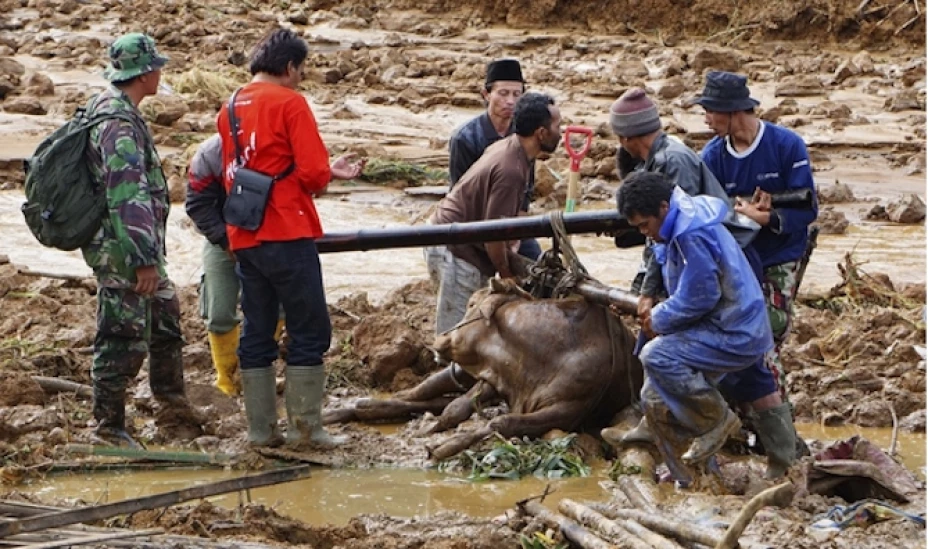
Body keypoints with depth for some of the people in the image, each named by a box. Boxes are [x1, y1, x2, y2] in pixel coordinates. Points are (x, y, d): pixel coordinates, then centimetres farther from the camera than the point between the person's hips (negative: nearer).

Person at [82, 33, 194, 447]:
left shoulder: (106, 106, 10)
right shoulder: (120, 124, -24)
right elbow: (128, 197, -30)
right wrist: (144, 259, -31)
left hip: (129, 246, 11)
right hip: (121, 247, -11)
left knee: (165, 309, 25)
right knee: (124, 335, -3)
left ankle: (168, 389, 40)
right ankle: (109, 424, 4)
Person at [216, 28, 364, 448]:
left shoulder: (230, 109, 14)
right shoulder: (289, 102, -7)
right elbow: (312, 172, -16)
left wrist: (328, 172, 20)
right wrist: (326, 176, 11)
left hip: (243, 237, 7)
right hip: (287, 234, -7)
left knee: (256, 332, 10)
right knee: (310, 330, 0)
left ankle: (260, 429, 10)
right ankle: (305, 427, -3)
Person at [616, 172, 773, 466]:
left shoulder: (693, 234, -21)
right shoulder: (681, 227, 12)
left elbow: (699, 297, -22)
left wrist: (659, 320, -7)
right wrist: (658, 316, 5)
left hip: (736, 336, -10)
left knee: (656, 355, -23)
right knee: (654, 399, 11)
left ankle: (718, 420, -8)